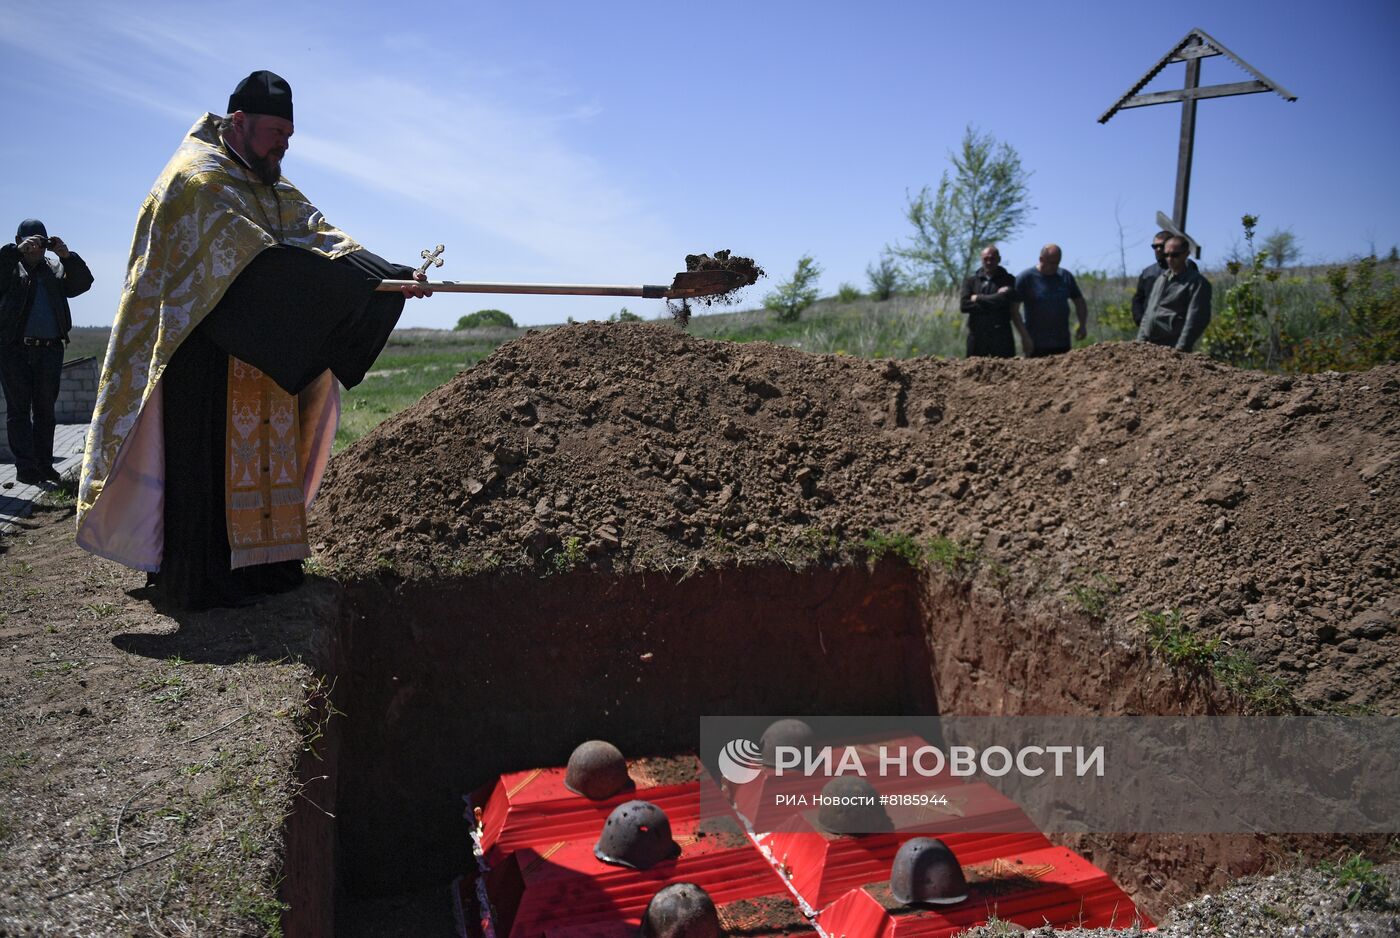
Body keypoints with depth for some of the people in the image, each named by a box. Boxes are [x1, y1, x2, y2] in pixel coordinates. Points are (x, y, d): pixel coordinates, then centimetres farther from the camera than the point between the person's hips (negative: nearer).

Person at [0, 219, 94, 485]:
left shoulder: (56, 270, 16)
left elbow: (83, 282, 2)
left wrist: (67, 256, -11)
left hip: (50, 351, 3)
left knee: (45, 410, 8)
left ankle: (44, 465, 14)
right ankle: (26, 468, -2)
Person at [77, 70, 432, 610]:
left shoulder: (275, 191, 18)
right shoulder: (197, 179, -8)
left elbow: (320, 234, 2)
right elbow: (252, 256, -23)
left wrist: (393, 277, -15)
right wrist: (344, 282, -30)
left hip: (267, 354, 8)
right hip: (206, 351, -8)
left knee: (267, 447, 7)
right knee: (211, 454, -8)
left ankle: (260, 562, 13)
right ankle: (202, 578, -2)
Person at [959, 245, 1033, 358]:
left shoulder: (1008, 280, 8)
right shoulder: (971, 281, 12)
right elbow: (964, 305, -2)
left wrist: (978, 298, -2)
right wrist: (994, 299, -5)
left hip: (1001, 336, -1)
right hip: (977, 335, 2)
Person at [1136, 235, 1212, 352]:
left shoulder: (1197, 282, -5)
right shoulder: (1161, 277, 18)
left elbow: (1195, 319, -12)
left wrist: (1181, 348, -18)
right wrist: (1141, 338, 13)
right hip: (1148, 346, 7)